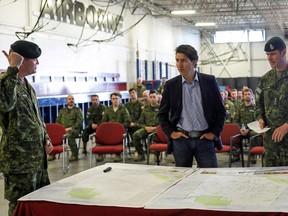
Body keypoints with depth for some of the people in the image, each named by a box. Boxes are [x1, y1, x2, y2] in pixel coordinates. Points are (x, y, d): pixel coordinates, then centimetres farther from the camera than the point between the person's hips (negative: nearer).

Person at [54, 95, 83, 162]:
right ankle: (52, 154, -19)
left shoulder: (77, 110, 11)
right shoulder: (62, 110, 24)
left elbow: (80, 121, -1)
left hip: (74, 129, -4)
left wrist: (70, 128, -13)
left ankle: (74, 154, -31)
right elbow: (57, 121, 20)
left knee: (69, 135, -39)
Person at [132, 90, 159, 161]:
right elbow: (140, 122, 17)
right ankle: (141, 155, -15)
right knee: (136, 135, -27)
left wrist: (155, 128, -13)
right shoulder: (146, 109, 20)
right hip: (146, 128, 4)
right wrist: (146, 127, -3)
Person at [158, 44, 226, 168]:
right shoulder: (171, 85, 3)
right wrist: (171, 133, 1)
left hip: (205, 139, 0)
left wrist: (214, 133, 0)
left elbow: (221, 111, 7)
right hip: (181, 140, 1)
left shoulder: (209, 81, 1)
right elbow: (162, 114, 11)